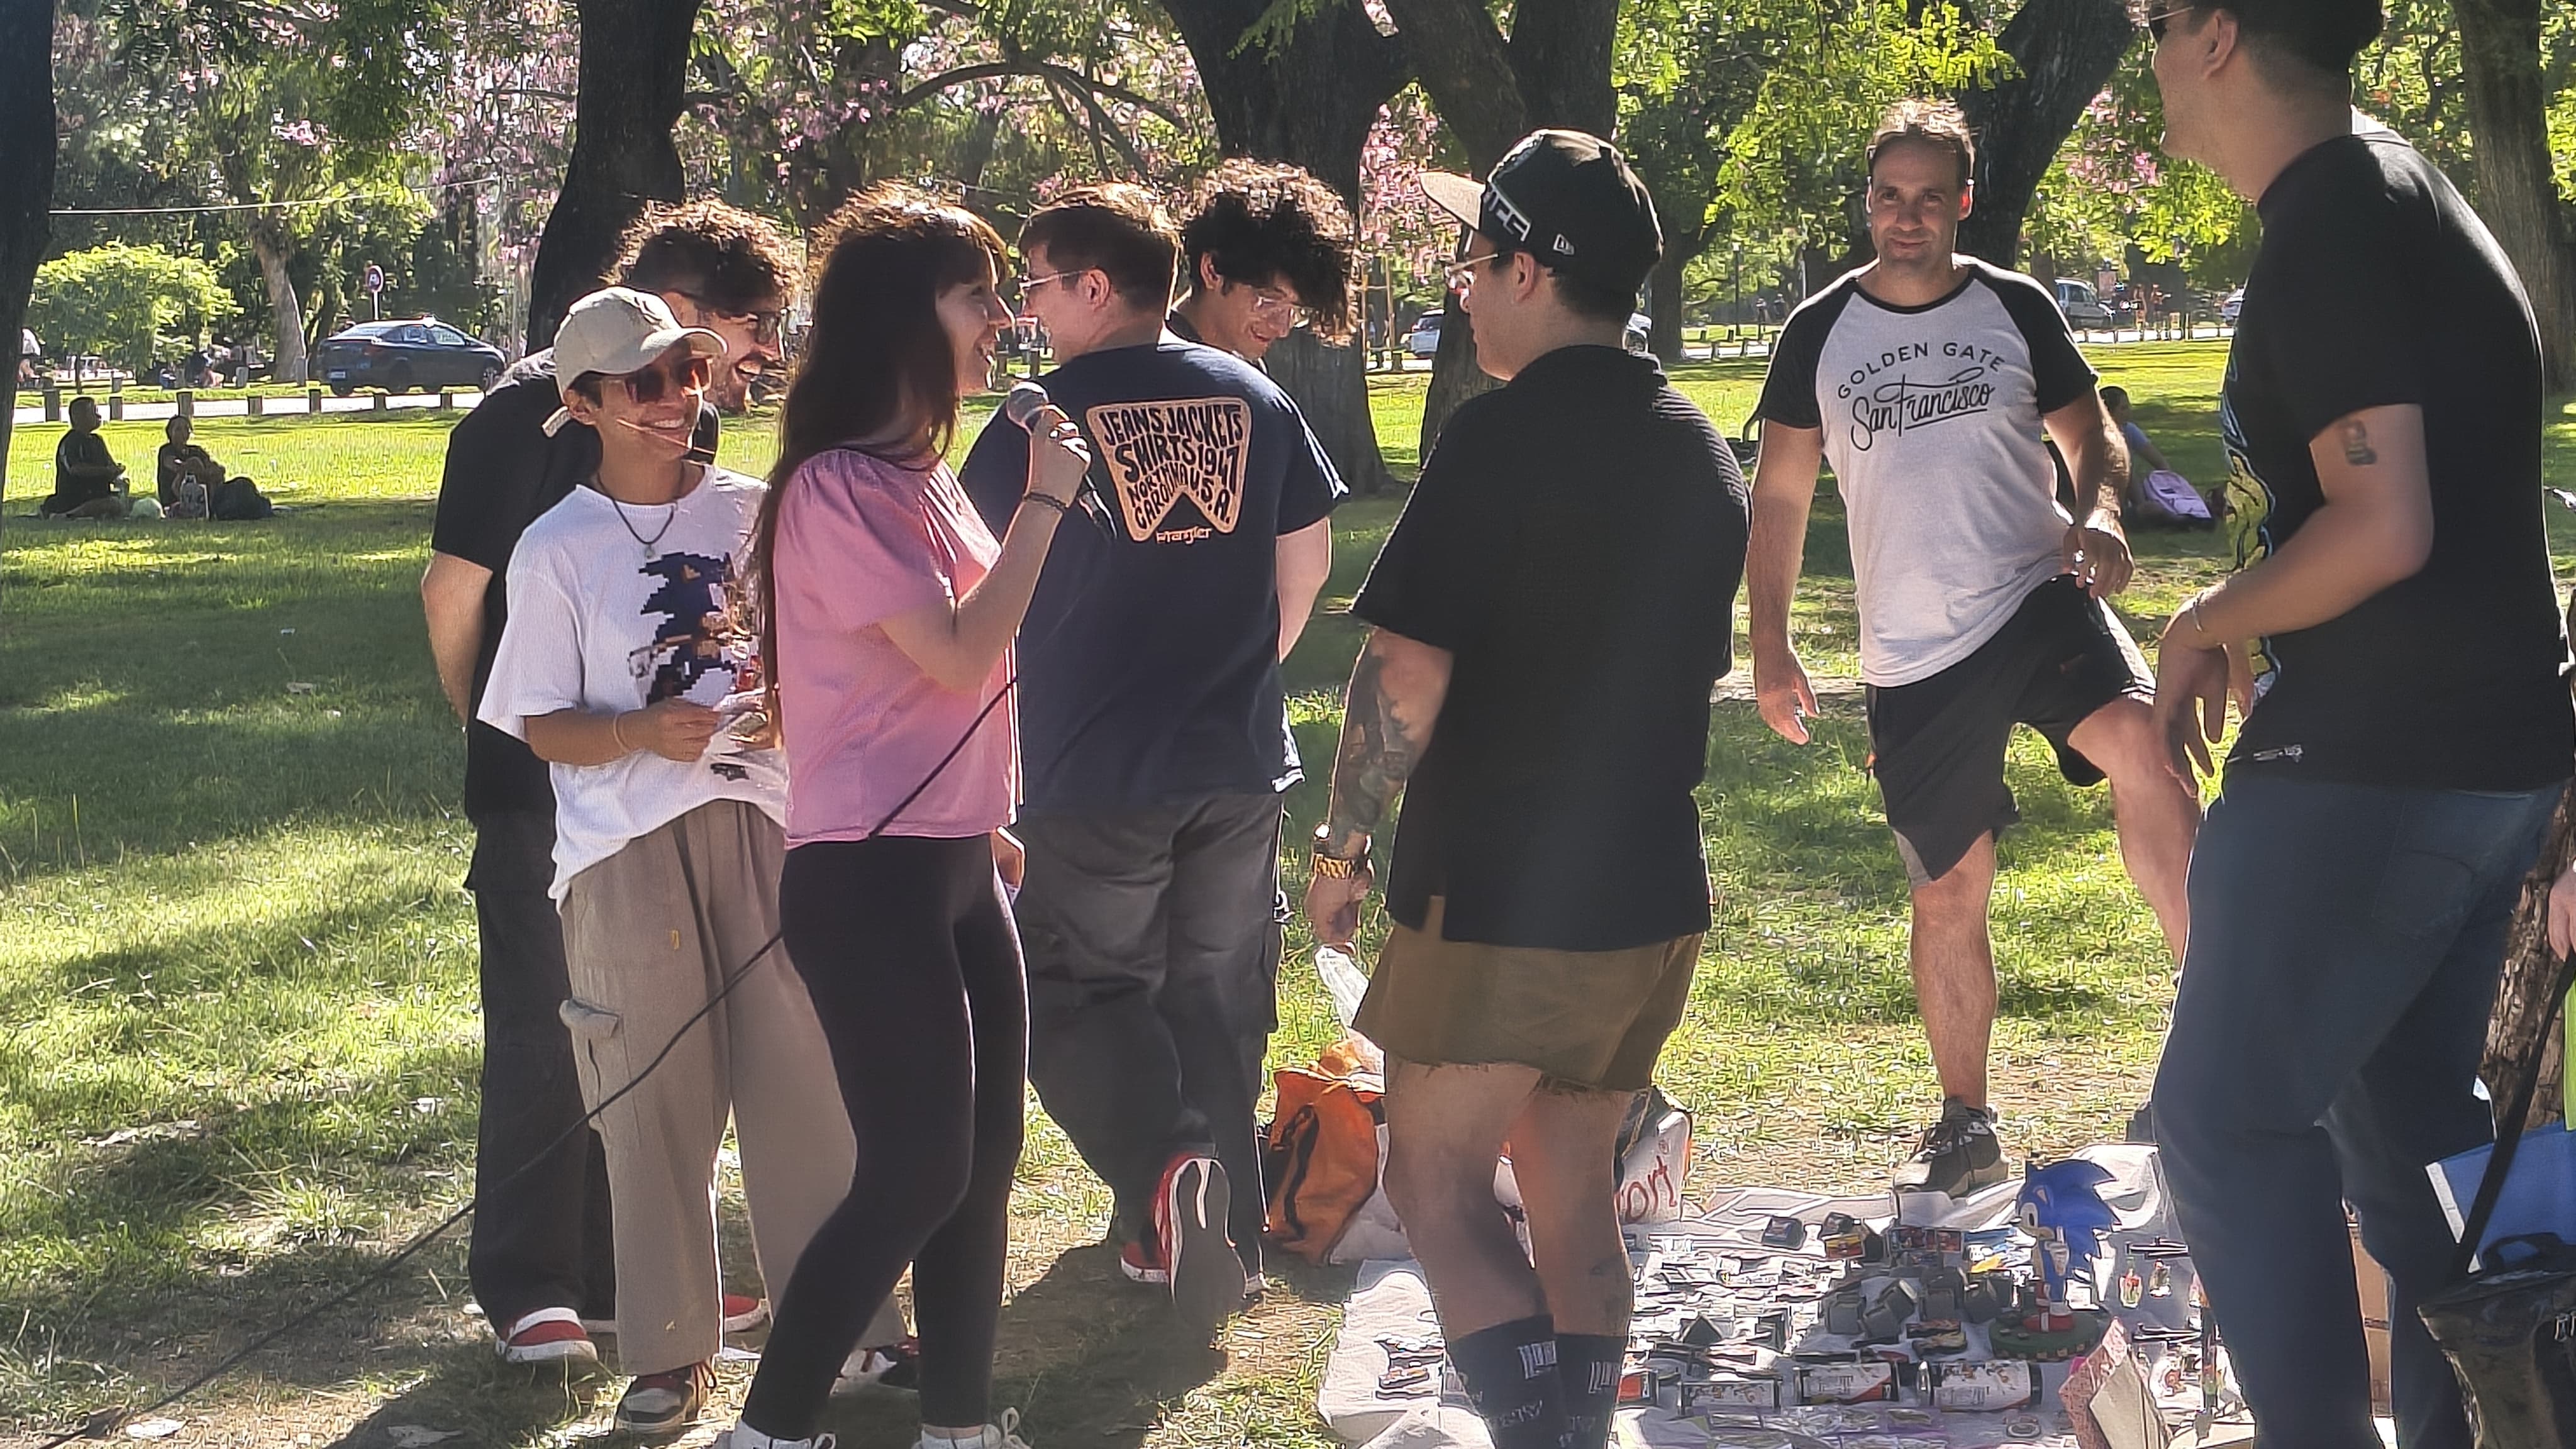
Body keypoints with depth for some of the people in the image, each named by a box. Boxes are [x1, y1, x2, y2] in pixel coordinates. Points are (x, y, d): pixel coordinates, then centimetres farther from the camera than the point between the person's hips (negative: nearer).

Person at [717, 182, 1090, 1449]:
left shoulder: (919, 475, 12)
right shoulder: (837, 489, -16)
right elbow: (960, 655, -21)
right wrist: (1045, 501, -14)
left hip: (949, 864, 9)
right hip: (871, 878, -9)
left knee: (984, 1154, 12)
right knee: (917, 1174, -8)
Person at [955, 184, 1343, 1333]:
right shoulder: (1252, 399, 4)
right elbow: (1309, 560, 13)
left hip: (1095, 772, -4)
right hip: (1240, 764, 5)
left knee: (1078, 991, 7)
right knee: (1216, 997, 15)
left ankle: (1163, 1164, -17)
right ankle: (1217, 1235, 18)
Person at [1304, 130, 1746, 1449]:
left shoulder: (1505, 434, -15)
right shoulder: (1700, 452, 10)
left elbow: (1409, 671, -19)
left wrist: (1341, 846, -8)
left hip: (1496, 897, -7)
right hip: (1653, 895, 7)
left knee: (1436, 1189, 1)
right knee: (1572, 1193, 15)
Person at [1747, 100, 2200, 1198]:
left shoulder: (2016, 309, 3)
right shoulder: (1819, 334, 4)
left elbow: (2090, 434, 12)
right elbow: (1779, 496, 9)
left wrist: (2101, 512, -10)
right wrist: (1771, 650, 4)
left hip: (2040, 600, -1)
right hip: (1914, 654, 2)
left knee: (2138, 747, -31)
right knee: (1948, 893, 9)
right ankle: (1965, 1129, 24)